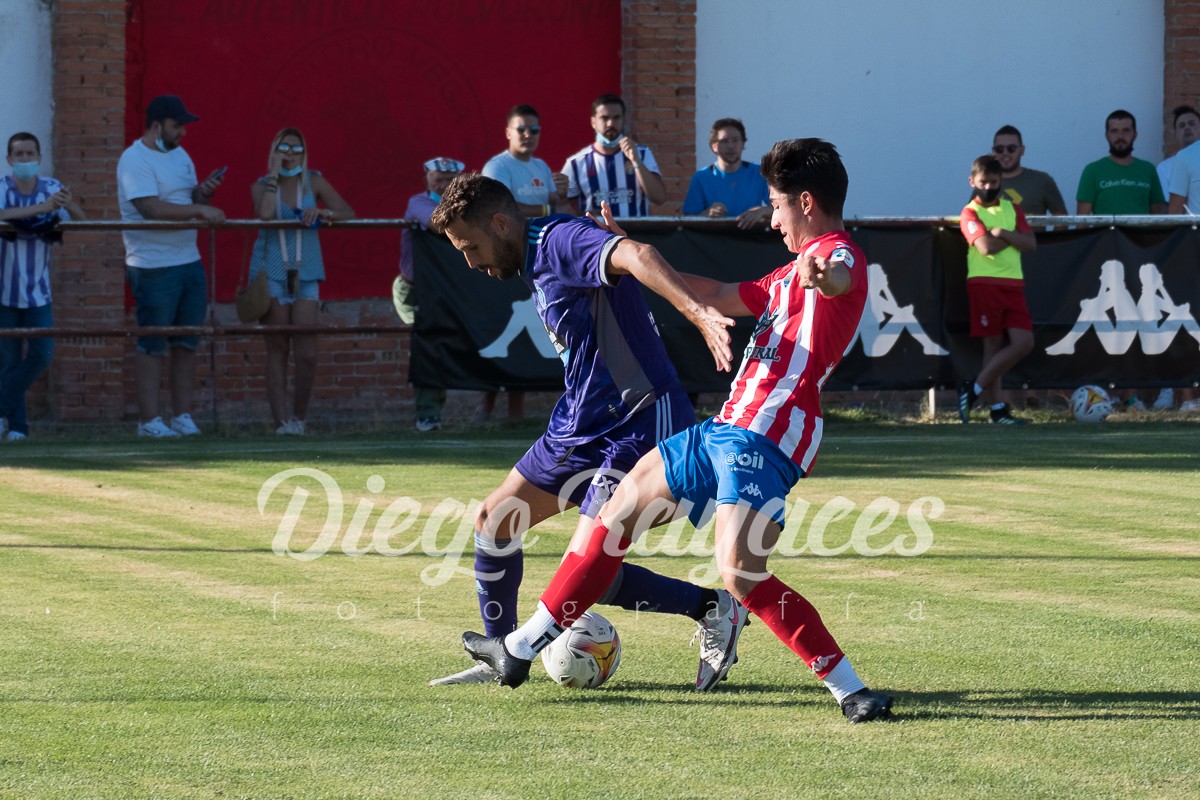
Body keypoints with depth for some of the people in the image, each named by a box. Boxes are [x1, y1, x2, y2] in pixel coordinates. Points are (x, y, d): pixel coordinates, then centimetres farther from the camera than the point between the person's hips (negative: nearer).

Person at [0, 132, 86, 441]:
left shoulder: (52, 189, 0)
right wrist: (41, 207, -40)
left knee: (42, 355, -6)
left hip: (38, 290, 3)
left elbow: (82, 224, -8)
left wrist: (71, 206, -30)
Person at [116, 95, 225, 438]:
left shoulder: (179, 155, 15)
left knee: (186, 343, 9)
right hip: (153, 267, -8)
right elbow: (152, 208, -23)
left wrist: (205, 192, 0)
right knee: (152, 345, -3)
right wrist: (199, 210, -23)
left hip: (190, 261, 8)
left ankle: (183, 416, 14)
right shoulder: (135, 160, -12)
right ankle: (149, 420, 1)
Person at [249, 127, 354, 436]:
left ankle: (299, 417, 8)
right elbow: (265, 213, -18)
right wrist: (274, 176, -10)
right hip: (271, 273, -1)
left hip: (305, 274, 1)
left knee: (307, 354, -7)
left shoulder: (314, 182, 8)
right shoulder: (262, 186, 4)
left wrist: (321, 212, -18)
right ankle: (281, 420, -1)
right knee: (277, 349, -2)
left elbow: (348, 213, 1)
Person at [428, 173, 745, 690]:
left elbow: (637, 256, -37)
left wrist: (698, 313, -50)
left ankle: (713, 610, 3)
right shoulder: (535, 264, 13)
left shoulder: (561, 240, -18)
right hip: (578, 426, 11)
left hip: (637, 428, -10)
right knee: (493, 522, 14)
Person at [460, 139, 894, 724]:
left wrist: (823, 275, -59)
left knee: (740, 575, -25)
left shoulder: (839, 253, -7)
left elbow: (840, 276, -34)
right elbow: (722, 298, 39)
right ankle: (519, 651, 27)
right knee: (618, 514, 18)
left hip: (764, 438, -11)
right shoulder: (795, 272, 25)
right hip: (725, 430, 11)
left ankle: (851, 691, -15)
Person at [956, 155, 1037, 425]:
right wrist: (1014, 238, -1)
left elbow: (1030, 244, 7)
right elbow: (986, 246, -14)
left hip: (1013, 284, 5)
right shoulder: (970, 213, 1)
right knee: (993, 344, -5)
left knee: (1023, 343, -6)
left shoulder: (1012, 208, 18)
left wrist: (1003, 233, -8)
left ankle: (975, 388, 1)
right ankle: (996, 408, -1)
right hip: (984, 283, -5)